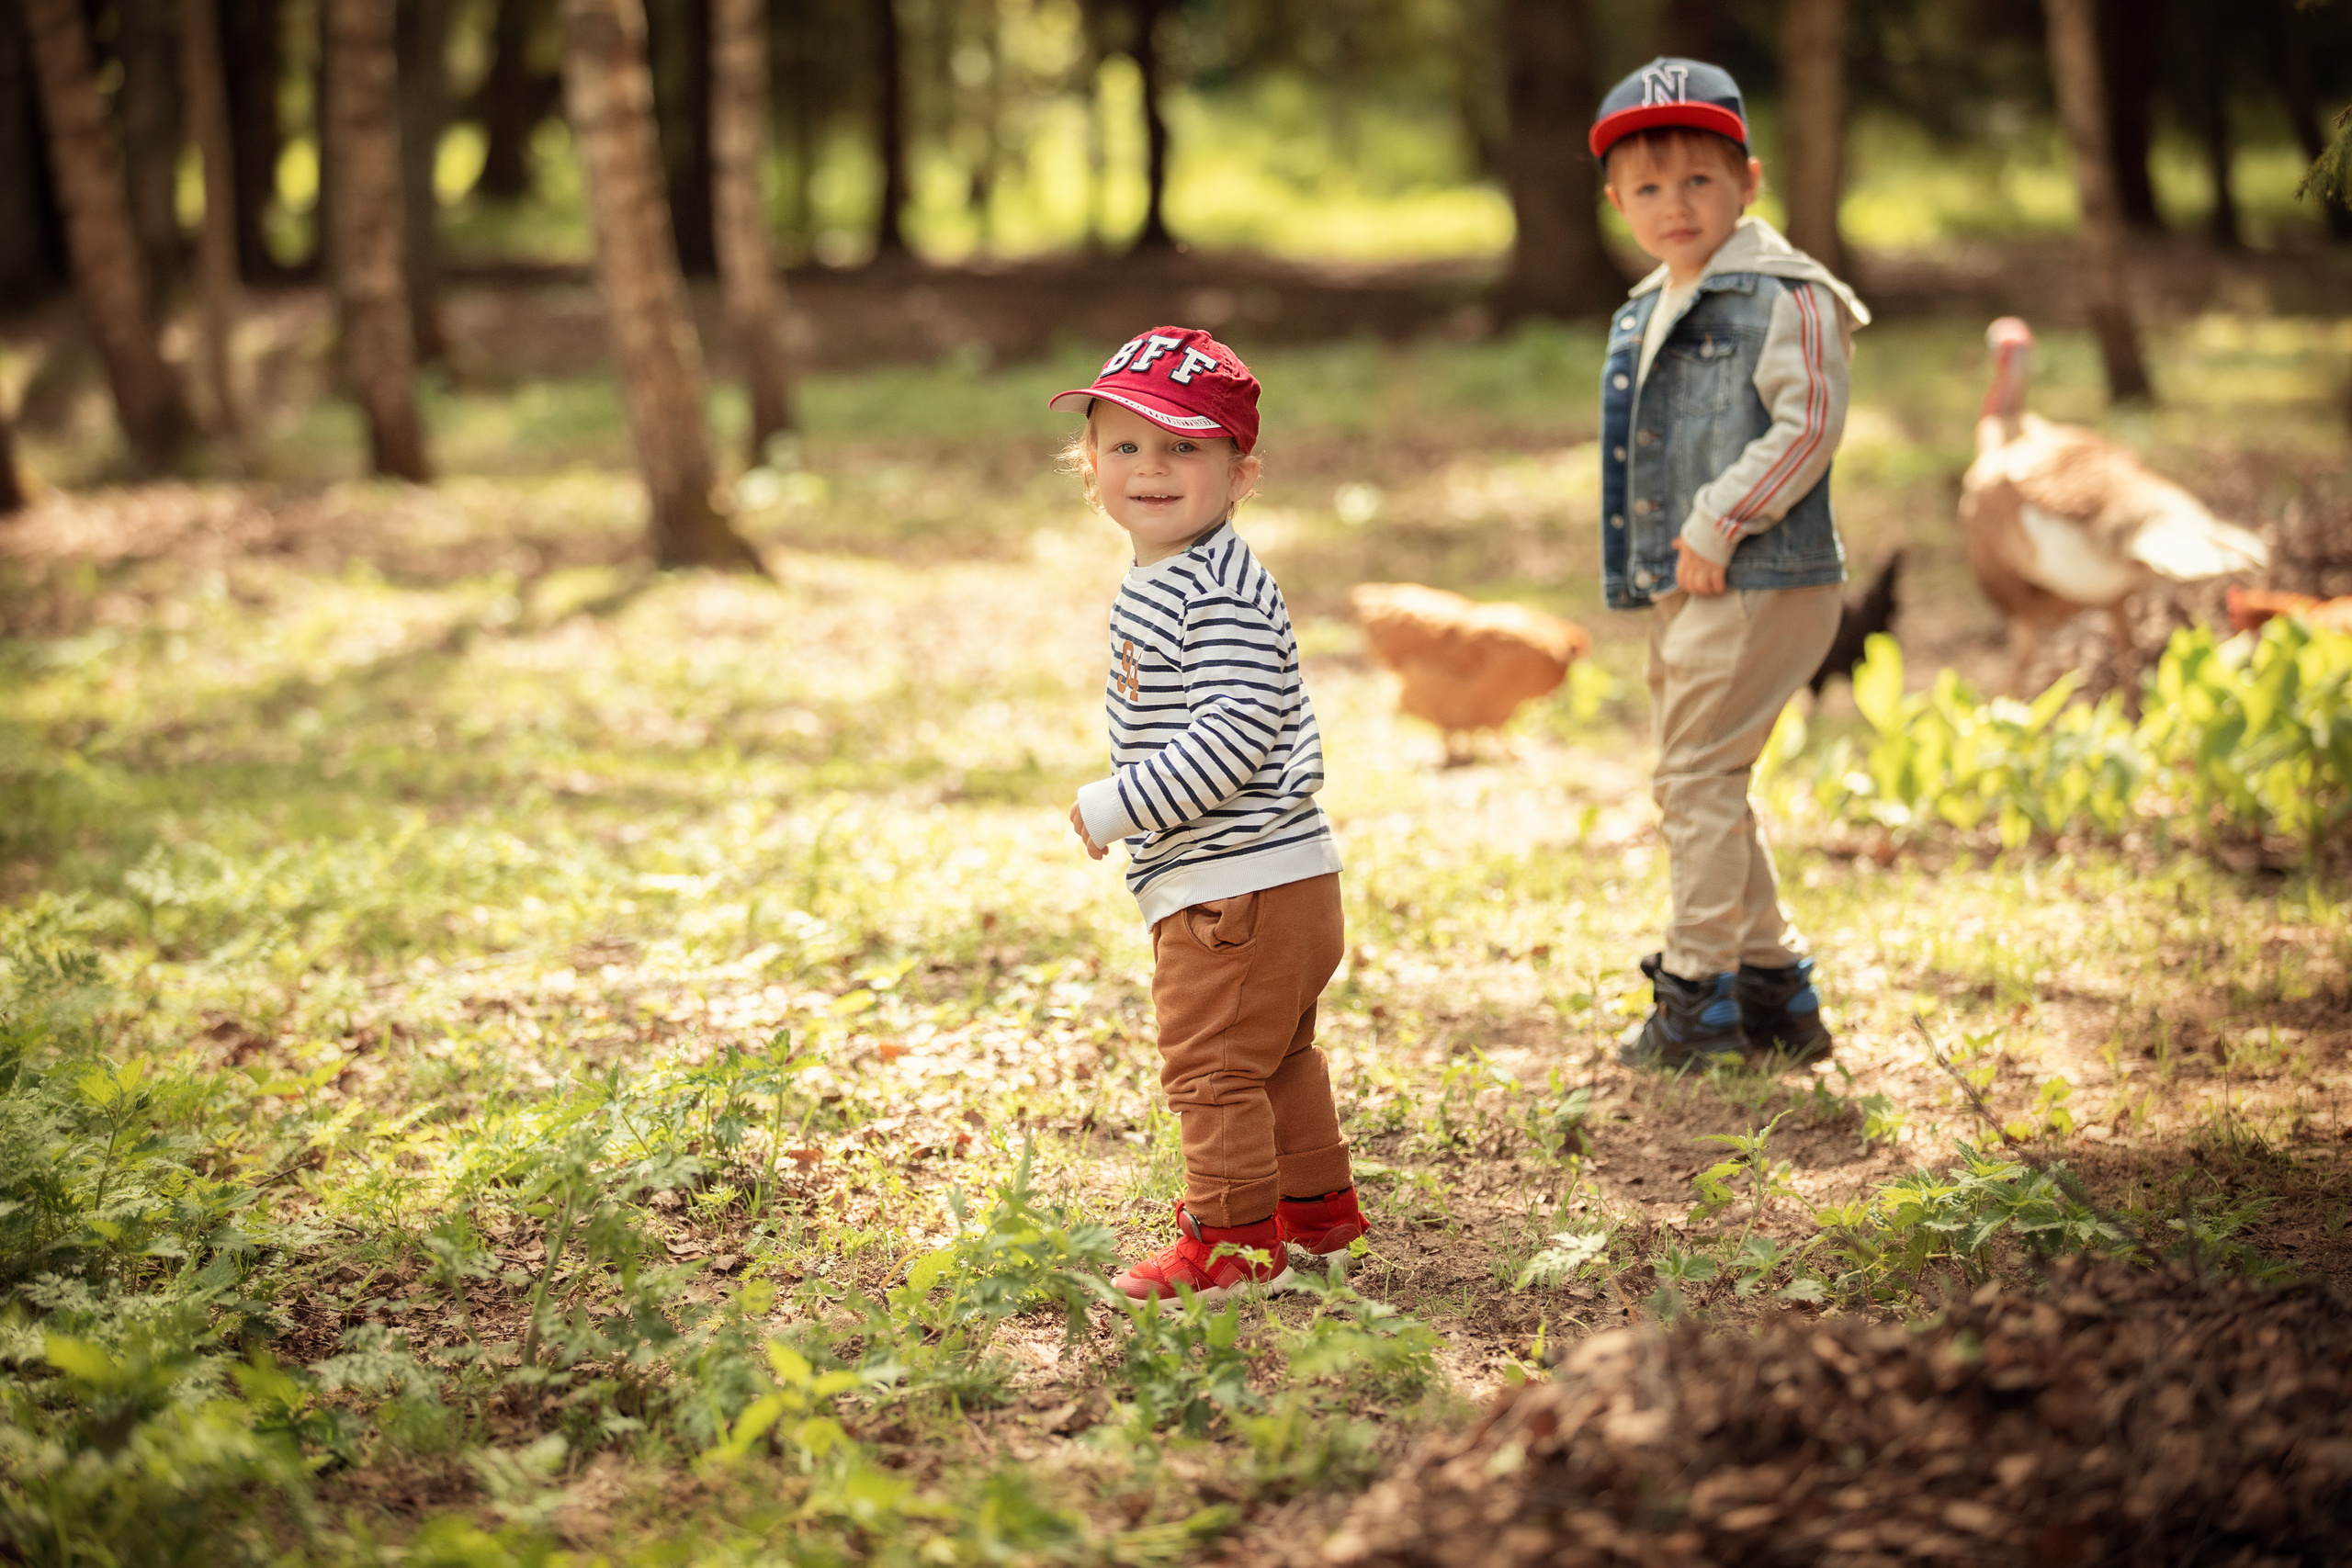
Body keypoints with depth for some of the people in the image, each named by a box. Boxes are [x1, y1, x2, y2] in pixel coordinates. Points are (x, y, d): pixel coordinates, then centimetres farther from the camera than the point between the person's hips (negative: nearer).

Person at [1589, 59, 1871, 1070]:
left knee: (1696, 772, -8)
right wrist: (1656, 563, 13)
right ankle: (1777, 989, 22)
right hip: (1680, 590, 9)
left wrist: (1722, 519, -19)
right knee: (1701, 782, 13)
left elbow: (1810, 425, -17)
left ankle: (1698, 990, 1)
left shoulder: (1783, 294, -10)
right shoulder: (1645, 314, 16)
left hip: (1762, 583, -9)